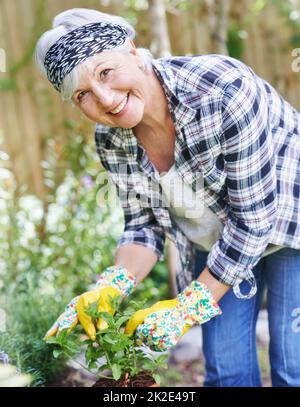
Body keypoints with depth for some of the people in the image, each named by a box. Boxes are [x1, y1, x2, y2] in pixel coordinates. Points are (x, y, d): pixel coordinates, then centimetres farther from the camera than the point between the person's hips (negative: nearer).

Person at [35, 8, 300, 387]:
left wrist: (187, 307, -26)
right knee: (225, 369, 5)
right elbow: (144, 226, -5)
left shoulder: (223, 89, -34)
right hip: (214, 241, 5)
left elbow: (253, 218, -29)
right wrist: (111, 286, -24)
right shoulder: (111, 140, -15)